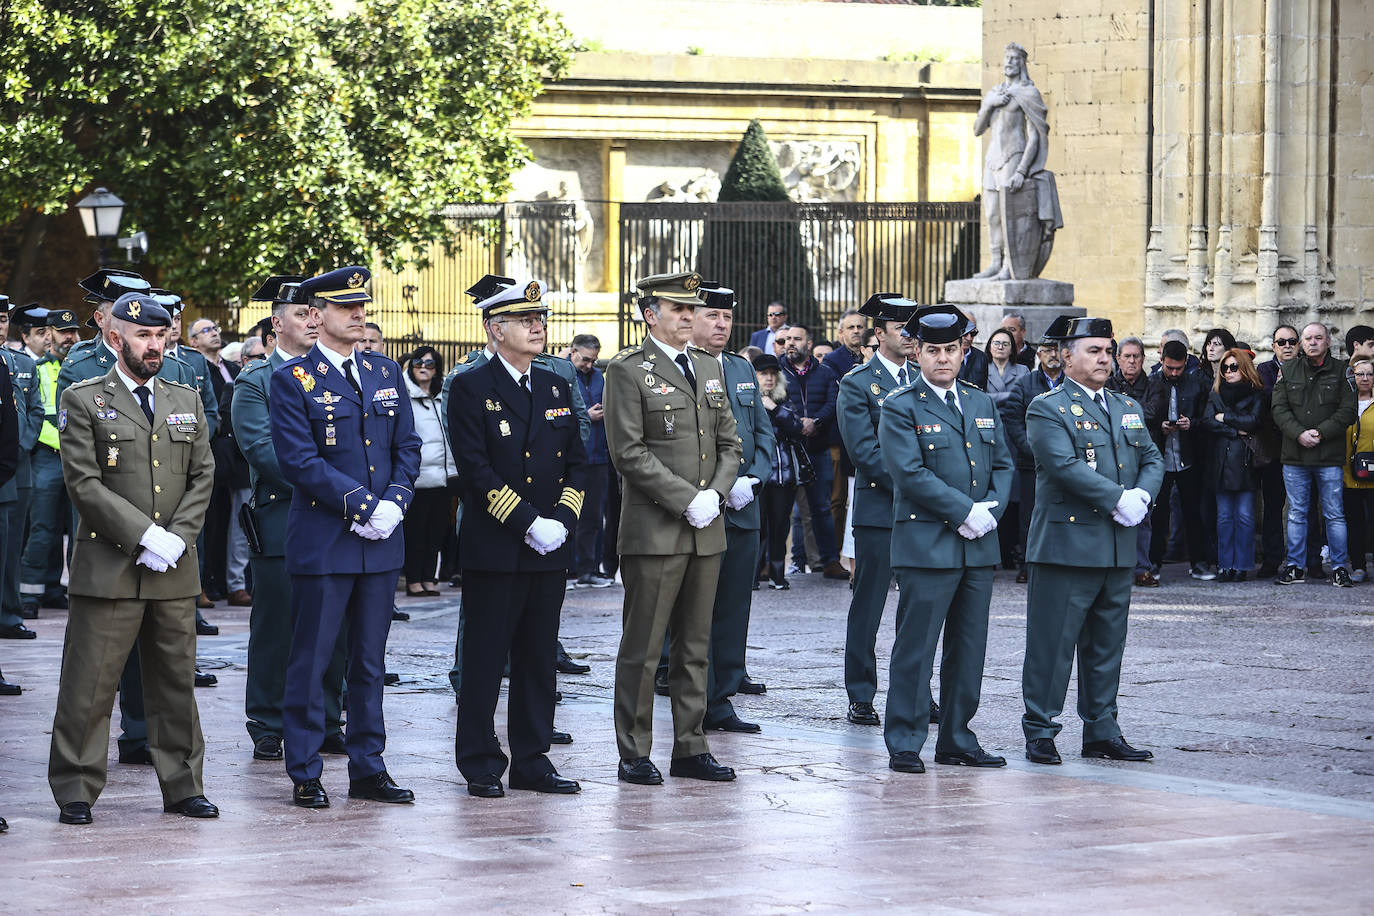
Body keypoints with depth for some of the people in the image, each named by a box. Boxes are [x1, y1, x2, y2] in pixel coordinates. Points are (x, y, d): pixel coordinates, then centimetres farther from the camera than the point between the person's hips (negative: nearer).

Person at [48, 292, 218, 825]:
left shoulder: (187, 402, 14)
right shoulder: (83, 401, -1)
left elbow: (203, 477, 10)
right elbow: (85, 484, -9)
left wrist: (177, 538, -6)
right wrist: (146, 537, -15)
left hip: (175, 571, 4)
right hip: (108, 568, -4)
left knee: (176, 682, 9)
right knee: (89, 685, -2)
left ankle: (182, 786, 17)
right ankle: (75, 791, 6)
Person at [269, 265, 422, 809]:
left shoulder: (386, 374, 13)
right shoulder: (292, 380, -5)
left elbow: (407, 448, 11)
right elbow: (300, 462, -13)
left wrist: (395, 503, -7)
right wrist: (364, 506, -17)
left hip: (382, 541, 5)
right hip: (322, 543, -5)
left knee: (369, 661, 10)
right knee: (311, 661, -1)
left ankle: (368, 768, 16)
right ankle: (304, 774, 6)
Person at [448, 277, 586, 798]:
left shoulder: (557, 389, 13)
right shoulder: (471, 389, -5)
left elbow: (577, 463, 13)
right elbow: (476, 470, -13)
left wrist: (561, 520, -3)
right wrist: (528, 523, -17)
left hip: (550, 549, 6)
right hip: (494, 551, -5)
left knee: (539, 659, 9)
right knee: (485, 660, 0)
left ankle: (532, 761, 16)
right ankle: (480, 765, 7)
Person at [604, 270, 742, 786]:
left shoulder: (710, 370, 15)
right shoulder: (628, 371, -6)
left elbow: (730, 444, 15)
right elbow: (629, 453, -12)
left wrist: (715, 494, -3)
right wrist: (687, 500, -15)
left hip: (707, 530, 6)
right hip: (654, 530, -6)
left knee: (695, 647, 10)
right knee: (642, 648, -3)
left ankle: (691, 749, 17)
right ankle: (634, 755, 3)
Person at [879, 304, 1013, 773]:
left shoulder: (982, 405, 15)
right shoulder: (900, 408, -4)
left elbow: (1003, 466, 14)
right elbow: (910, 473, -14)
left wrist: (991, 510, -5)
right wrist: (965, 511, -16)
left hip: (979, 544, 6)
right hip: (926, 545, -6)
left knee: (969, 649, 9)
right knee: (915, 647, -4)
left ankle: (957, 741, 17)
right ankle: (904, 745, 2)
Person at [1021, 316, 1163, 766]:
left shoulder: (1128, 408, 18)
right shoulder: (1047, 409, -6)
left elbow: (1152, 459, 15)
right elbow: (1065, 466, -17)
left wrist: (1142, 495, -7)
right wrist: (1119, 499, -18)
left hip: (1119, 547, 7)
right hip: (1066, 544, -7)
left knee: (1107, 645, 11)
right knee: (1052, 643, -4)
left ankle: (1102, 732, 18)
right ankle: (1039, 732, 3)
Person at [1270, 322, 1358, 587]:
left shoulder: (1340, 371, 2)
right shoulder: (1288, 371, 8)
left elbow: (1348, 411, -3)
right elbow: (1279, 408, 3)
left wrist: (1320, 432, -14)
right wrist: (1300, 434, -12)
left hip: (1330, 456, -2)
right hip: (1295, 456, 2)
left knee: (1334, 515, 1)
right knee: (1296, 514, 7)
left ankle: (1339, 568, 6)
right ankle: (1294, 567, 12)